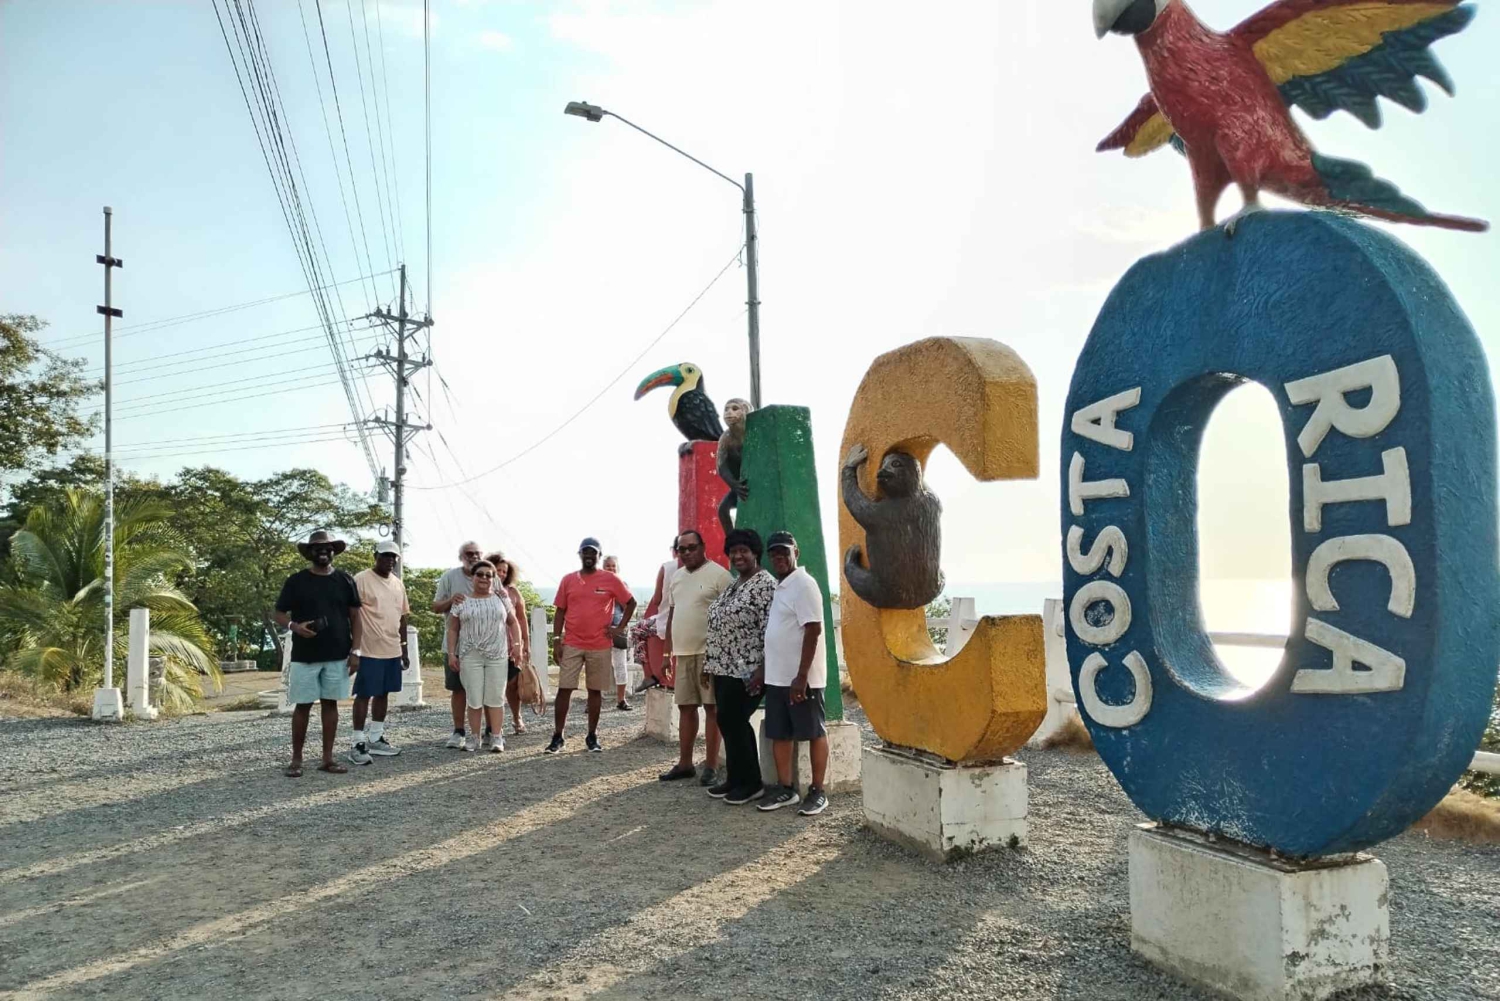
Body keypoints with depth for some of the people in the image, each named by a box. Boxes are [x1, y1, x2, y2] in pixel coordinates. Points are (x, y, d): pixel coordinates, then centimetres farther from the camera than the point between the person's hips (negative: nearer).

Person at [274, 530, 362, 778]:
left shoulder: (345, 580, 5)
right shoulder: (296, 581, 0)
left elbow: (354, 616, 8)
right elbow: (279, 615, 3)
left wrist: (355, 650, 0)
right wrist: (295, 626, -19)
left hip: (338, 656, 2)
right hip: (304, 656, -2)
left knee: (330, 703, 7)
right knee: (303, 705, 1)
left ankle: (327, 758, 13)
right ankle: (296, 759, 11)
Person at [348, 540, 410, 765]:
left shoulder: (398, 583, 12)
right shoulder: (361, 579, -10)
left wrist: (404, 649, 16)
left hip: (393, 650, 7)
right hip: (369, 650, -7)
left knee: (383, 694, 12)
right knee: (364, 695, -2)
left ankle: (376, 739, 22)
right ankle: (358, 743, 4)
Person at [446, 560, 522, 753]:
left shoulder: (501, 599, 8)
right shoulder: (462, 602, 5)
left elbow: (513, 622, 12)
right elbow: (453, 629, 7)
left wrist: (517, 644, 1)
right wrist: (451, 653, 0)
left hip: (497, 656, 0)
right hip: (470, 657, 0)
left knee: (495, 697, 1)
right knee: (474, 698, 2)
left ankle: (496, 737, 7)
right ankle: (474, 737, 12)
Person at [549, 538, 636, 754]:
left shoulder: (610, 580, -1)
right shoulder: (568, 580, 5)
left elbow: (631, 602, 7)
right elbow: (560, 611, 7)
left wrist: (620, 627, 0)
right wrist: (556, 641, 1)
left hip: (600, 646, -1)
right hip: (571, 645, 1)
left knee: (595, 690, 8)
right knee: (564, 689, -1)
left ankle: (592, 736, 17)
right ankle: (557, 736, 6)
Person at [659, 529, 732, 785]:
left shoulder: (718, 574, -8)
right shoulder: (676, 576, 15)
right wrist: (669, 651, 16)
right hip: (682, 652, 7)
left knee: (712, 708, -1)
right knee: (685, 707, 12)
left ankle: (711, 765, 5)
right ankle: (684, 763, 21)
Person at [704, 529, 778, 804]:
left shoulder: (766, 584, -13)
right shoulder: (733, 585, 16)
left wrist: (763, 669, -23)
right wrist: (713, 664, 18)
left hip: (747, 671, -9)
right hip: (725, 668, 9)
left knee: (731, 722, -6)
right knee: (733, 724, 12)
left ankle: (750, 783, 6)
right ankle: (737, 779, 20)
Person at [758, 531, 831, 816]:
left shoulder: (804, 584, -13)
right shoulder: (777, 587, 14)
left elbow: (813, 631, -19)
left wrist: (801, 676, -23)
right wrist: (764, 671, 19)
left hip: (801, 678, -9)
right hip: (777, 676, 9)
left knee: (814, 733, 3)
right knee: (778, 734, 12)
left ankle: (817, 792, 11)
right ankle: (785, 789, 22)